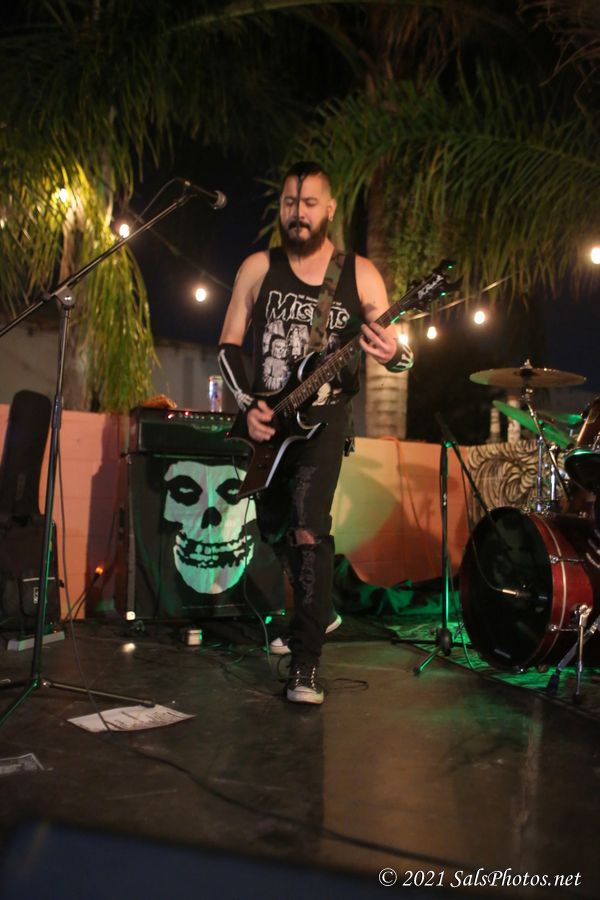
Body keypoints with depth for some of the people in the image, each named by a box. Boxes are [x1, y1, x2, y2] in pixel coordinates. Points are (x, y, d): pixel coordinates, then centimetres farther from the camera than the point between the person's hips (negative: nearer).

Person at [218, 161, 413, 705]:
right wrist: (248, 403, -8)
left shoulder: (359, 274, -1)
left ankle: (306, 665, -10)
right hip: (265, 417, 4)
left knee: (307, 528, -19)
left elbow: (396, 349, -2)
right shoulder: (258, 268, 3)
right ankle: (320, 611, 41)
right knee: (274, 527, 13)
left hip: (324, 415, -4)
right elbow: (229, 343, 6)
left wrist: (393, 354, -27)